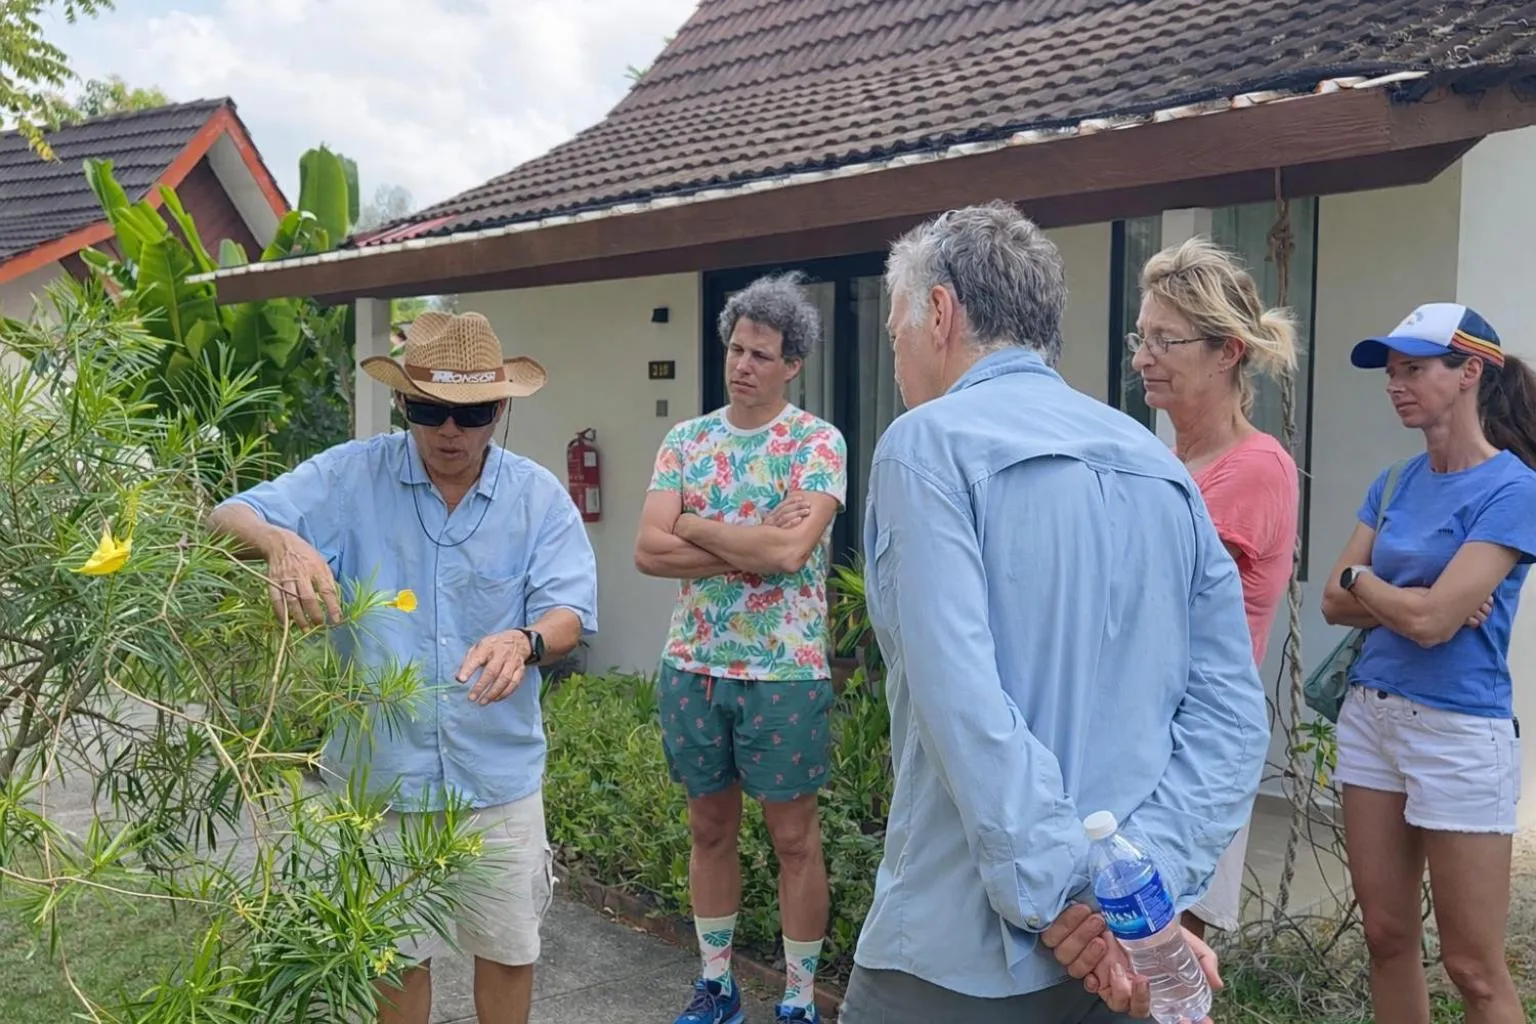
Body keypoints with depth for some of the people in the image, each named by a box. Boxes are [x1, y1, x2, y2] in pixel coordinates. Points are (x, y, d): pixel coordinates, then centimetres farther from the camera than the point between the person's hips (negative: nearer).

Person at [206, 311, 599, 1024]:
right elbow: (229, 518, -12)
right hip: (381, 769, 0)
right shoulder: (351, 476, -7)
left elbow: (569, 613, -12)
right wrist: (280, 542, -36)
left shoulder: (539, 496, -5)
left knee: (509, 950, 17)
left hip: (499, 771, 1)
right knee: (395, 957, 19)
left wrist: (524, 641, -35)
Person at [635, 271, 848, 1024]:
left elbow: (790, 550, -22)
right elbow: (649, 550, -6)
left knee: (794, 838, 7)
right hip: (690, 666, 4)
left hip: (784, 672, -4)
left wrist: (695, 525, -9)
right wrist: (752, 548, -14)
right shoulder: (685, 440, 5)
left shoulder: (818, 443, -7)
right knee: (709, 829, 15)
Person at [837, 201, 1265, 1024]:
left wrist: (1065, 901, -17)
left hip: (968, 954, -6)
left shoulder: (930, 443, -12)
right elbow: (1232, 711, 0)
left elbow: (965, 706, -22)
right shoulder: (1162, 468, 7)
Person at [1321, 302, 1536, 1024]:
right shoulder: (1395, 483, 8)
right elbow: (1336, 604, 5)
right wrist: (1410, 599, -12)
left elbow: (1431, 621, -20)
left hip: (1459, 730, -6)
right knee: (1386, 936, 14)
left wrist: (1362, 578, -2)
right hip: (1370, 715, 7)